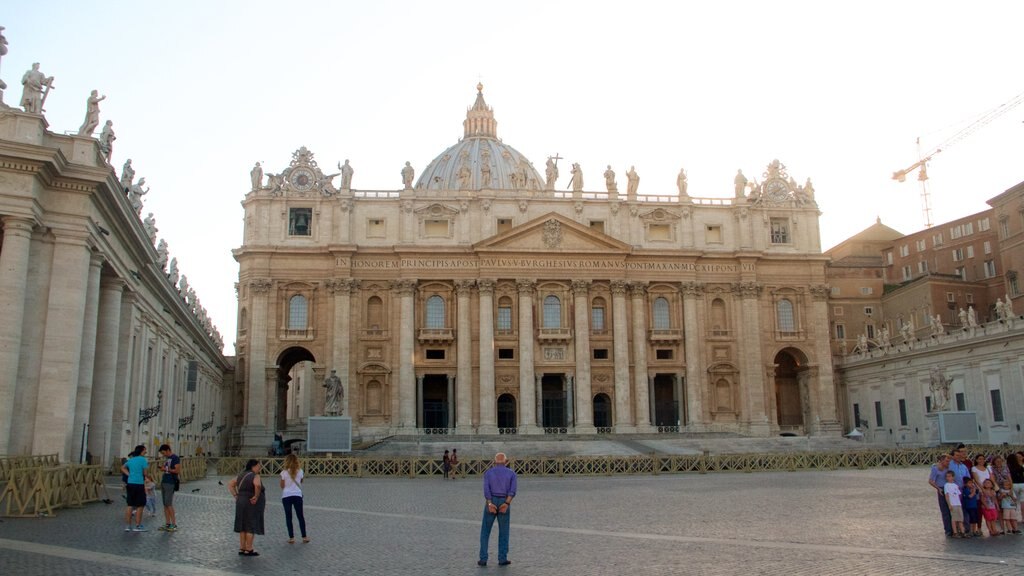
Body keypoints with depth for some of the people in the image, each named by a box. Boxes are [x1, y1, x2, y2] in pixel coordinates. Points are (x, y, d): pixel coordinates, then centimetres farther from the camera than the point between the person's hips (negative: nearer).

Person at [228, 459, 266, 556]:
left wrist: (236, 496, 9)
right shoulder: (255, 476, -14)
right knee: (251, 527, -1)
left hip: (241, 502, 8)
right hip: (252, 504, -8)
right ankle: (248, 550, 3)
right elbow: (257, 485, -34)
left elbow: (230, 484, 14)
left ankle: (242, 548, 19)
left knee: (243, 526, 14)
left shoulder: (241, 474, 11)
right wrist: (256, 496, -21)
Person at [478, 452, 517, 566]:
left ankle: (483, 559, 6)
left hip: (490, 503, 0)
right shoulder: (511, 473, 3)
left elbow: (486, 489, -12)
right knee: (503, 533, 11)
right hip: (505, 504, 0)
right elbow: (512, 490, -11)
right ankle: (502, 559, 9)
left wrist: (490, 504, -19)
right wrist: (506, 504, -17)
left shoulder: (488, 473, 2)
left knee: (485, 532, 10)